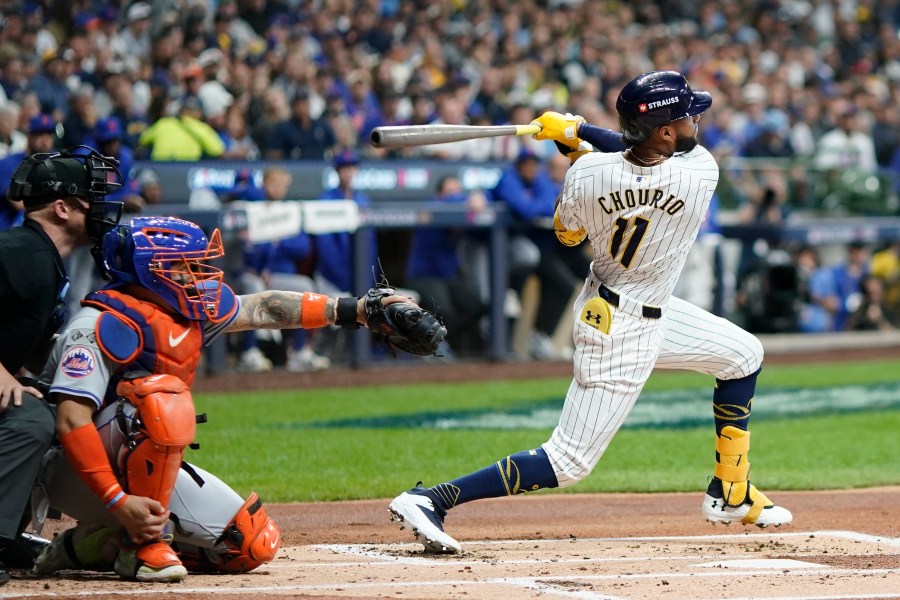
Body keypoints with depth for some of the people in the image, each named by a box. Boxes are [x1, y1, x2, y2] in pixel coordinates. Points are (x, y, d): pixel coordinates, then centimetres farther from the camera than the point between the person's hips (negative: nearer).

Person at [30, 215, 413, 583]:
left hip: (150, 470, 9)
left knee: (253, 544, -2)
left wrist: (353, 310, 3)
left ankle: (92, 546, 4)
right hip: (71, 470, -9)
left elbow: (262, 309, 11)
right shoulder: (104, 325, -23)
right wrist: (118, 502, -38)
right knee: (162, 398, -34)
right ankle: (139, 544, -23)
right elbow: (71, 421, -31)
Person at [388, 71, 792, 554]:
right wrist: (579, 130, -1)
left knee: (743, 355, 23)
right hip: (621, 334, -7)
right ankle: (430, 499, -9)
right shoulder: (701, 172, -26)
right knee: (568, 463, -3)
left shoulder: (588, 173, -15)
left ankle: (732, 496, 34)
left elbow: (568, 233, 5)